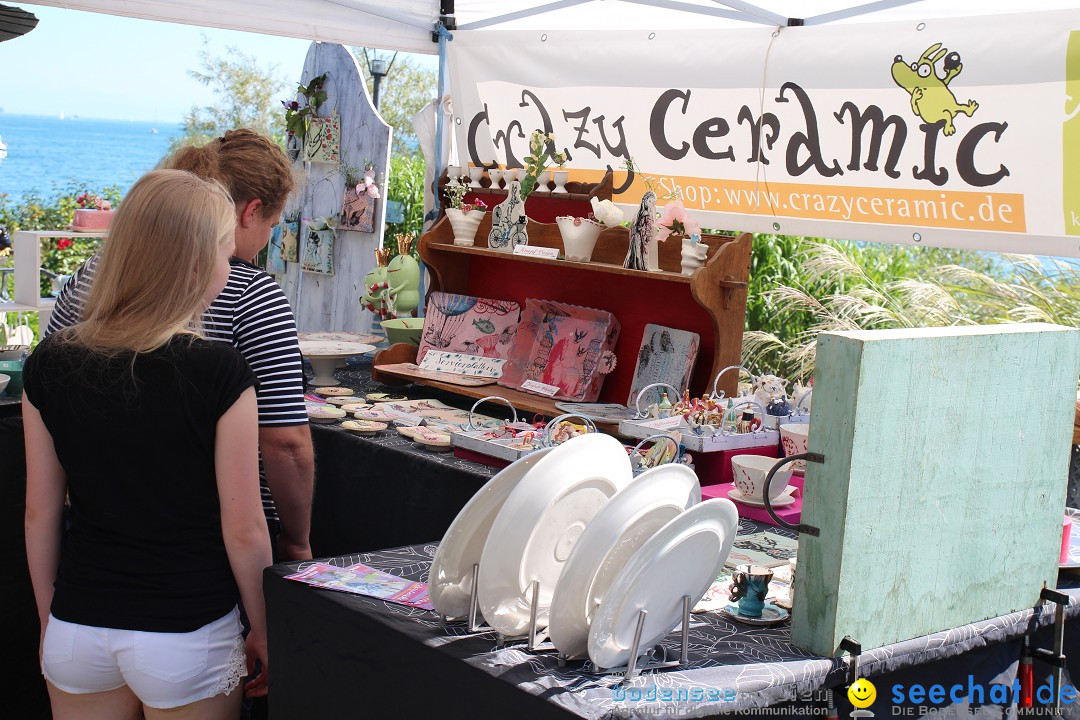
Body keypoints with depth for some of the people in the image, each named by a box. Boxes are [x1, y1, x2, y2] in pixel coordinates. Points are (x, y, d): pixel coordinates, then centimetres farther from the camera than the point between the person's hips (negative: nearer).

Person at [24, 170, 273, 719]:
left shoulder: (50, 365, -5)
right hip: (187, 637, -3)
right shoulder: (219, 374, -17)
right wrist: (263, 635, 2)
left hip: (77, 628, 4)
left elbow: (40, 514, 3)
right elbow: (243, 531, -12)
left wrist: (50, 621, 16)